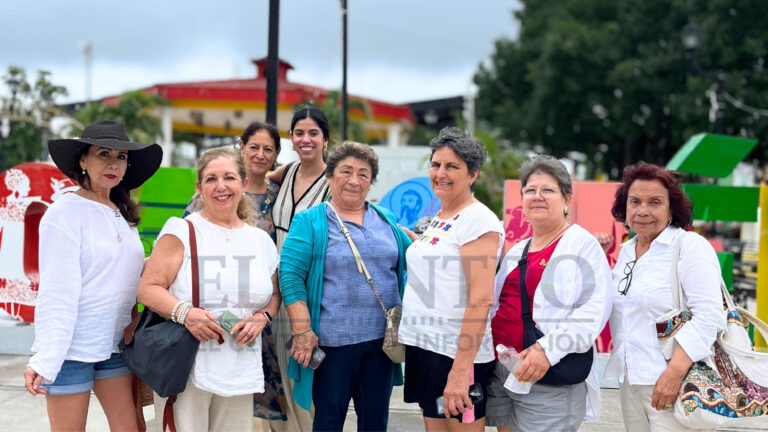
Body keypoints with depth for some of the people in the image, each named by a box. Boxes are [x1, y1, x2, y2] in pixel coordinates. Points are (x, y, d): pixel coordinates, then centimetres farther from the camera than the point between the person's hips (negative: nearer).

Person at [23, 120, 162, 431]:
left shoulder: (124, 214, 10)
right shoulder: (65, 213, -11)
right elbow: (56, 291, -17)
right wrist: (44, 360, -21)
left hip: (114, 344, 6)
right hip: (71, 346, -6)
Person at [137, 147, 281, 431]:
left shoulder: (261, 240, 12)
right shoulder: (181, 231, -1)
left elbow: (274, 293, 20)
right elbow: (148, 288, -5)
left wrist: (261, 318, -1)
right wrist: (184, 312, -22)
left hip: (240, 374, 4)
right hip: (185, 371, -4)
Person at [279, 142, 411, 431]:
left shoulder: (386, 220, 11)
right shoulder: (309, 222, -2)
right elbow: (291, 276, -9)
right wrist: (302, 330, -16)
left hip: (382, 338, 4)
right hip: (333, 341, -4)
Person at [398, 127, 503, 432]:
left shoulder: (478, 220, -12)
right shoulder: (437, 220, 13)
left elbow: (481, 299, -20)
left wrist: (461, 369, -24)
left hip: (457, 353, -8)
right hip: (423, 346, 8)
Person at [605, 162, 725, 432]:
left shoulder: (691, 246, -9)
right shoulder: (625, 252, 11)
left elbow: (709, 316, -17)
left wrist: (675, 373, -25)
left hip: (673, 380, -6)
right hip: (629, 381, 7)